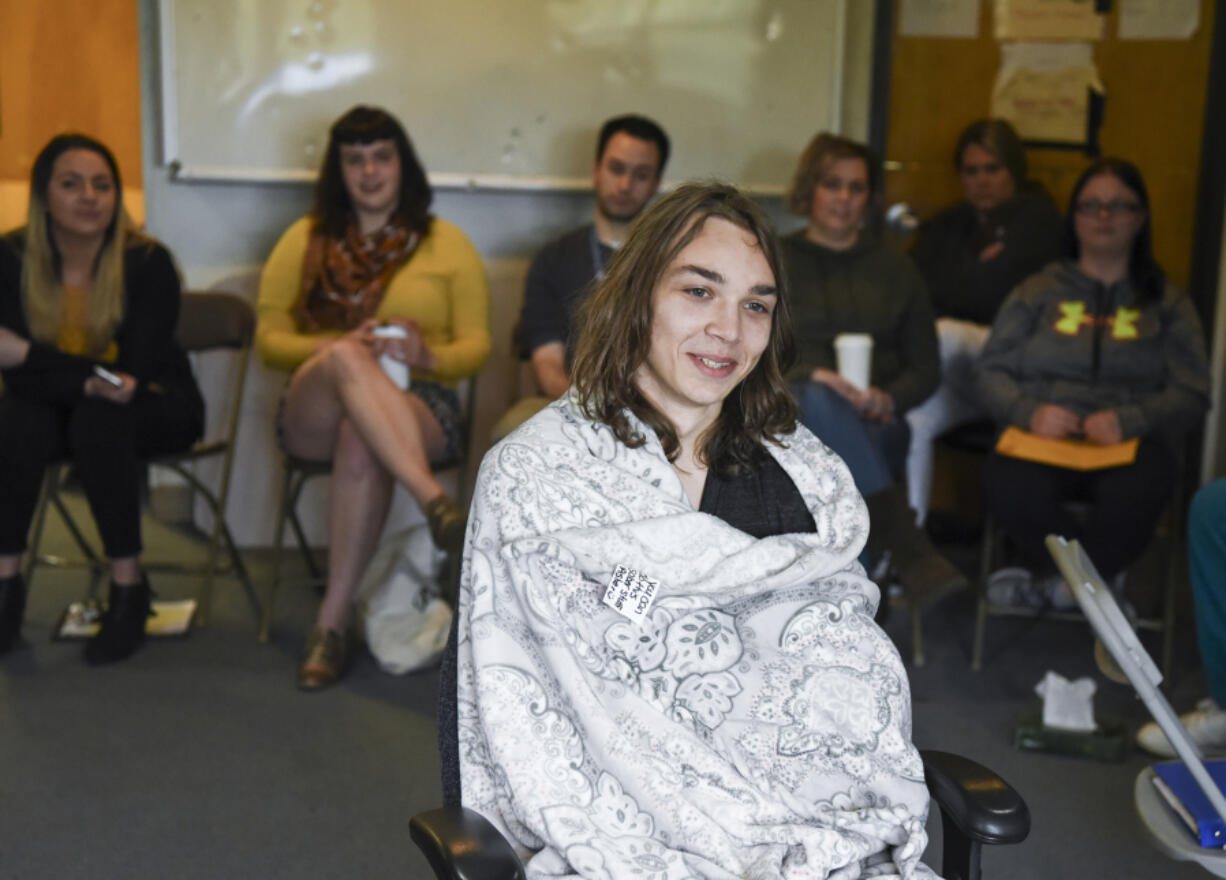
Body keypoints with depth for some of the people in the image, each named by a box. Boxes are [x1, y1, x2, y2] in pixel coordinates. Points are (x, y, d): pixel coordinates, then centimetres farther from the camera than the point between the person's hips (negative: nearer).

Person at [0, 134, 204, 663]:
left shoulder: (147, 262, -20)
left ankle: (129, 587, -21)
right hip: (61, 404, 2)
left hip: (153, 408, -2)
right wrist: (88, 380, -40)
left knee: (97, 421, -34)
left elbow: (134, 373, -24)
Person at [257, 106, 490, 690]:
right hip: (316, 410, 1)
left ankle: (332, 621, -34)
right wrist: (336, 346, -12)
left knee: (361, 443, -38)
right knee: (346, 361, -37)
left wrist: (427, 355, -16)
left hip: (420, 408, -1)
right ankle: (437, 503, -53)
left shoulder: (448, 245, 15)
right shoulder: (305, 240, 18)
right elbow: (270, 339, 9)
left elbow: (476, 347, 7)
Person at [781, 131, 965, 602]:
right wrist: (811, 377, -15)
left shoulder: (895, 270, 22)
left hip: (874, 426, 2)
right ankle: (910, 550, -48)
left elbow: (925, 368, 16)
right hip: (791, 413, -1)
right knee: (821, 402, -38)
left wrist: (888, 400, -7)